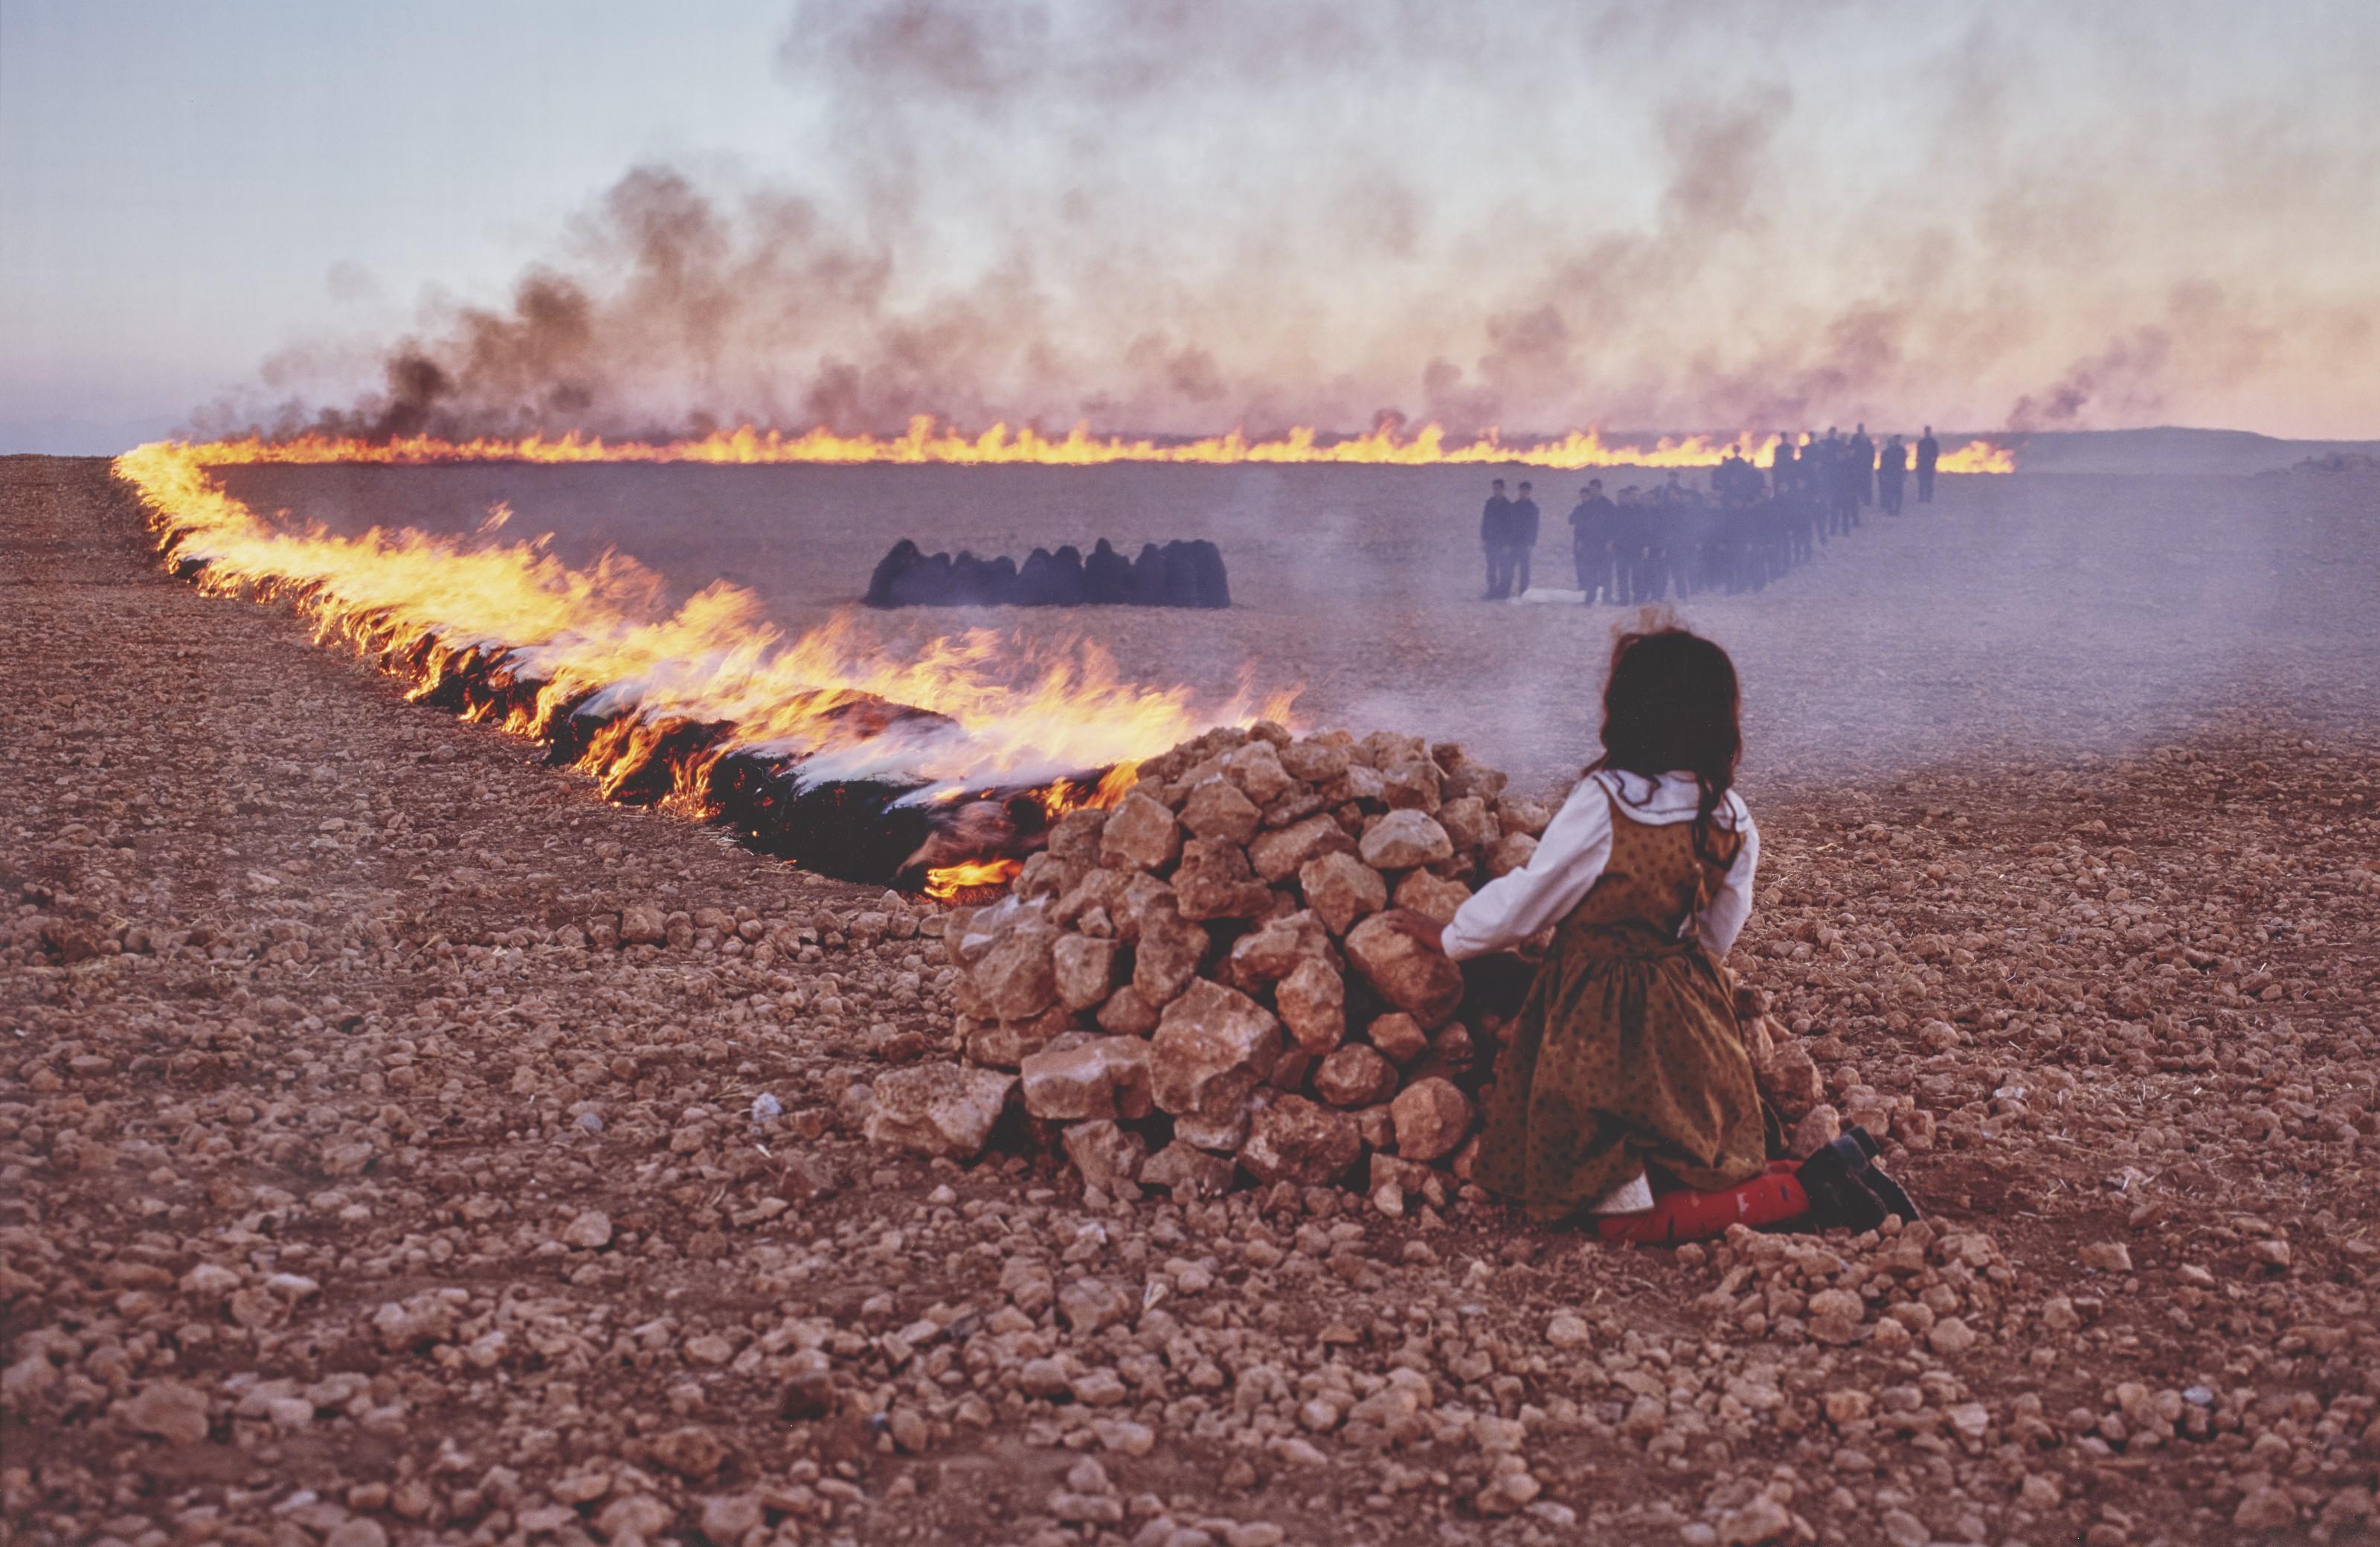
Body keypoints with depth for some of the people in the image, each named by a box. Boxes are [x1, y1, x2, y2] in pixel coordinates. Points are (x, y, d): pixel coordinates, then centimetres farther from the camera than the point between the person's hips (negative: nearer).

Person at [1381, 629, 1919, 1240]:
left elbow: (1522, 904, -11)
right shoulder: (1731, 817, -2)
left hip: (1607, 1025, -7)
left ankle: (1806, 1189, -10)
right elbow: (1717, 934, 10)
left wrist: (1448, 937, 7)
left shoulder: (1603, 802, -21)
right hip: (1691, 1018, 7)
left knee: (1626, 1217, -3)